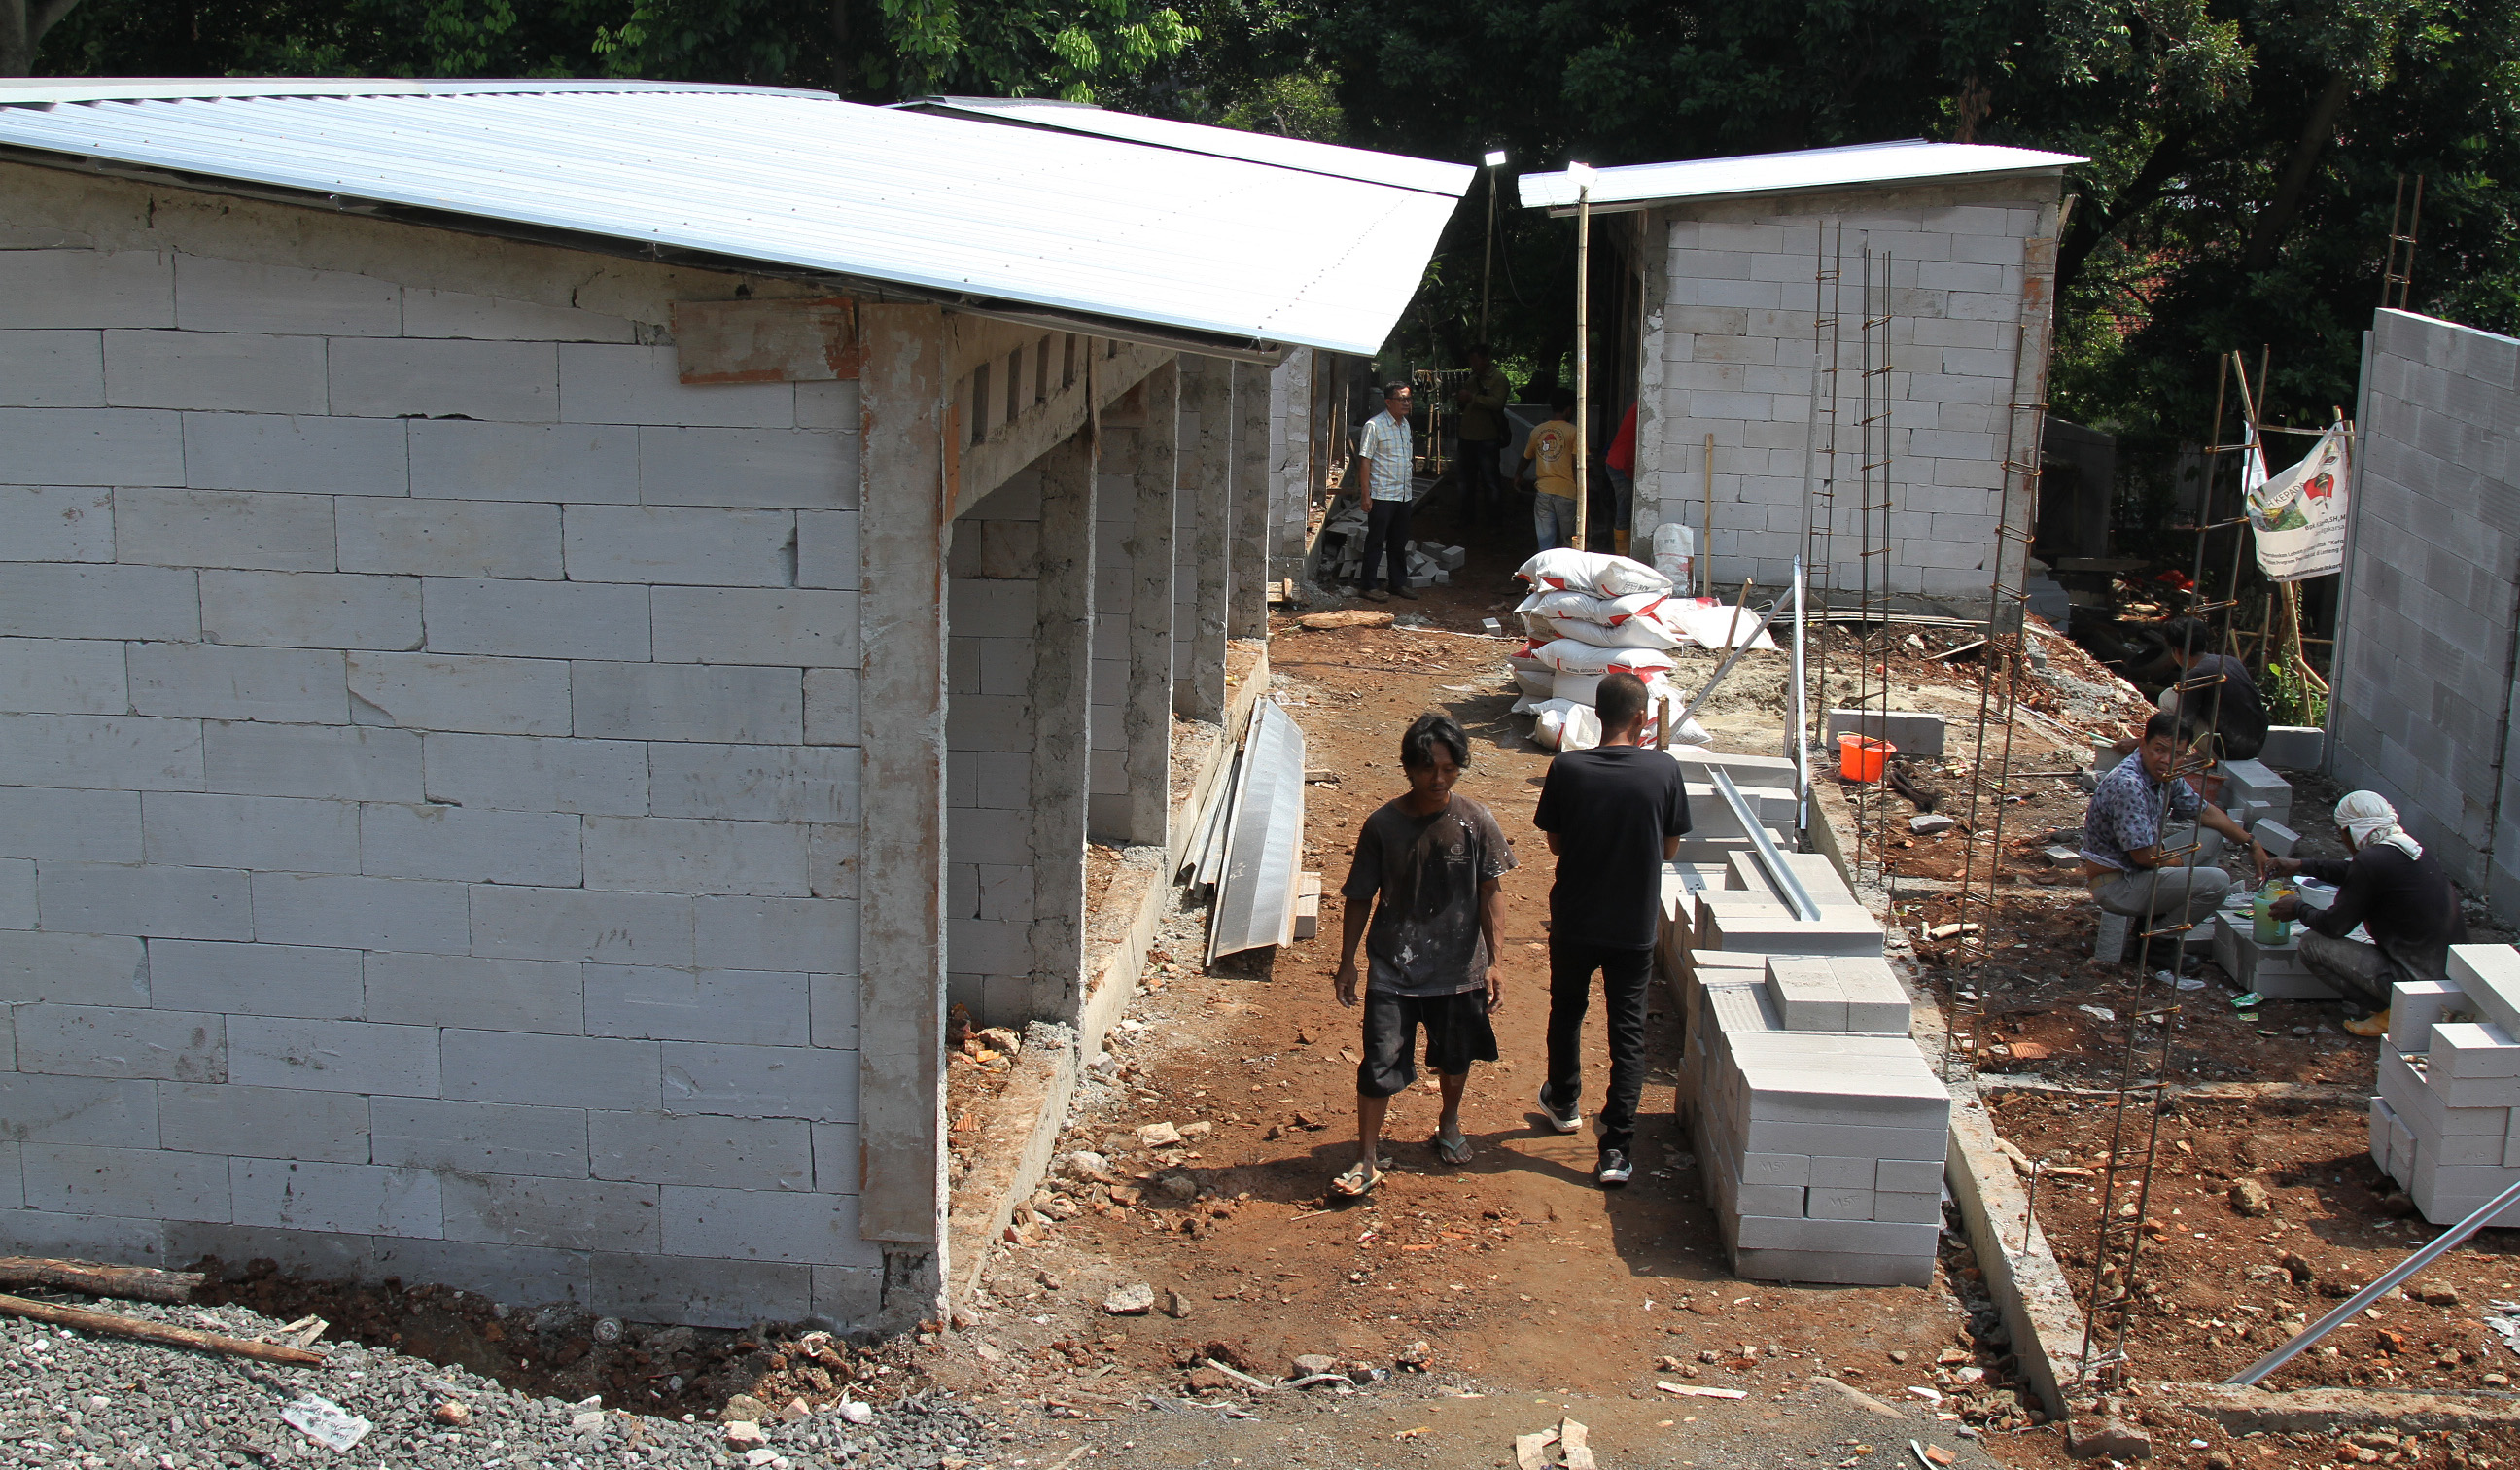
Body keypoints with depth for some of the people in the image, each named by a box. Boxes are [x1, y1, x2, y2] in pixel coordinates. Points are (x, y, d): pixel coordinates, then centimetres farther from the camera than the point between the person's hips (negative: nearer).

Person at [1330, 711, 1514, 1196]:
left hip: (1458, 968, 1)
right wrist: (1348, 962, 1)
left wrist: (1492, 964, -6)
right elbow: (1360, 899, 0)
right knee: (1380, 1062, -5)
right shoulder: (1382, 825, -9)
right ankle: (1367, 1159, 7)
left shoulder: (1475, 822, -9)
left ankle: (1450, 1124, 46)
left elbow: (1489, 896, -3)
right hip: (1392, 968, -1)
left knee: (1455, 1056, 18)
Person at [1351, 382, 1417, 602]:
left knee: (1399, 542, 14)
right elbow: (1364, 460, -13)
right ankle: (1369, 586, 6)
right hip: (1382, 495, -7)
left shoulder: (1405, 424, 12)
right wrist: (1366, 495, -16)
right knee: (1375, 542, -1)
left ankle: (1399, 582, 24)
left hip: (1403, 494, 7)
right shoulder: (1374, 425, -12)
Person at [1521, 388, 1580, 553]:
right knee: (1568, 541, 9)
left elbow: (1526, 458, 23)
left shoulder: (1537, 430, 8)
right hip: (1566, 492, -3)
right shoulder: (1572, 431, -6)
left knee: (1545, 544, 3)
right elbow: (1576, 465, -11)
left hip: (1543, 491, 3)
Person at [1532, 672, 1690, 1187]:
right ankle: (1616, 1149, 3)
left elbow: (1555, 841, -2)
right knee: (1627, 1032, 6)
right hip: (1634, 926, -1)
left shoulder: (1568, 768, -12)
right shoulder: (1663, 770, -12)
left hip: (1574, 919, 1)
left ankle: (1563, 1103, 44)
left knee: (1567, 1010, 24)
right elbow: (1670, 849, -2)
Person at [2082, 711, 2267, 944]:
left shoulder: (2166, 775, 2)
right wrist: (2181, 862, -7)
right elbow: (2144, 855, -26)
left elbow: (2204, 811, 18)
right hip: (2116, 885, -10)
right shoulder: (2128, 785, -28)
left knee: (2211, 837, 18)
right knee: (2217, 882, -17)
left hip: (2137, 868, 10)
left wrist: (2252, 844, 16)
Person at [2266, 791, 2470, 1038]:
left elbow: (2334, 925, -8)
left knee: (2311, 944, -3)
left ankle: (2385, 1012, -2)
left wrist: (2299, 909, 11)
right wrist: (2301, 865, 36)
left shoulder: (2372, 860, -17)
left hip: (2417, 981, -9)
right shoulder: (2415, 851, 9)